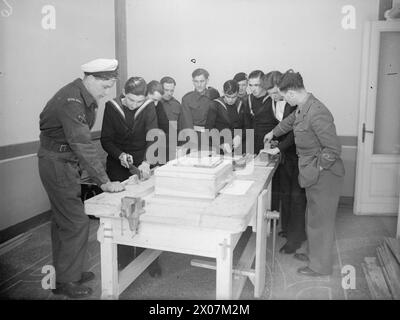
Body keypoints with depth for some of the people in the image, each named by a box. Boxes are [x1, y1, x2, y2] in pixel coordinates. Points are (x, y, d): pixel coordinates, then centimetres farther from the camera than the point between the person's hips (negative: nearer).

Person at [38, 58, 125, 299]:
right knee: (76, 223, -5)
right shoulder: (71, 102, -24)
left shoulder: (86, 97, 6)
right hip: (57, 162, -10)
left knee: (63, 221, 17)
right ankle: (66, 282, 11)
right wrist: (104, 182, -28)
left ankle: (64, 273, 31)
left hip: (67, 161, 10)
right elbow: (83, 145, -29)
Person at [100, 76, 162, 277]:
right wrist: (120, 155, -22)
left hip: (142, 164, 0)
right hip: (118, 165, 1)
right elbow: (106, 139, -4)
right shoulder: (112, 107, -6)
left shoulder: (148, 107, -8)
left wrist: (147, 161, -34)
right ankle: (124, 258, 19)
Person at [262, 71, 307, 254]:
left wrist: (280, 147, -25)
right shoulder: (273, 102, 2)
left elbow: (296, 131, -22)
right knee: (284, 192, 15)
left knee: (297, 195, 0)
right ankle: (287, 227, 32)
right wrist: (275, 141, -2)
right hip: (284, 152, 7)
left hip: (298, 153, -7)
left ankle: (296, 237, 11)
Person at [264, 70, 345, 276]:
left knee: (320, 220, 6)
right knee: (314, 218, 21)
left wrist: (317, 168, -16)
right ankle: (315, 254, 39)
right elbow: (291, 121, 27)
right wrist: (273, 133, 41)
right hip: (313, 174, 9)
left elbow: (333, 149, -26)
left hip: (324, 175, -9)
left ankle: (321, 266, 24)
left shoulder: (317, 113, -27)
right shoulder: (302, 108, 3)